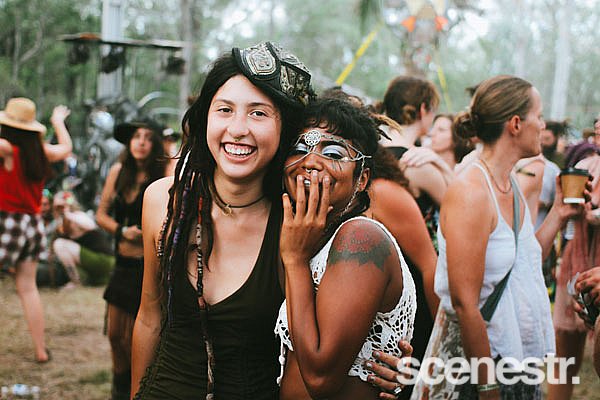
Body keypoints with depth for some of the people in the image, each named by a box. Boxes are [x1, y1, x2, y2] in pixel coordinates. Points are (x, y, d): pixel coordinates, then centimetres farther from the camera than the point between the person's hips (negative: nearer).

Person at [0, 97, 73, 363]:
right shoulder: (42, 152, 5)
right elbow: (66, 148, 25)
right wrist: (59, 121, 41)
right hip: (32, 224, 6)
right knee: (28, 288, 12)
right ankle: (41, 350, 15)